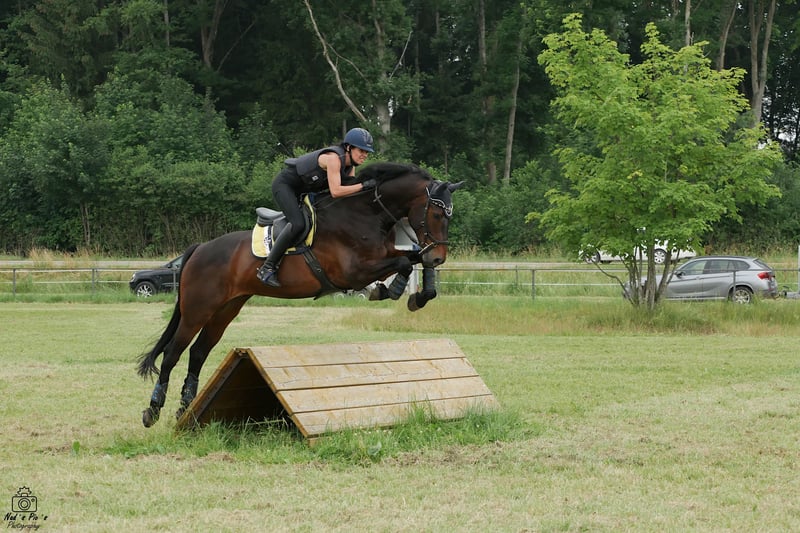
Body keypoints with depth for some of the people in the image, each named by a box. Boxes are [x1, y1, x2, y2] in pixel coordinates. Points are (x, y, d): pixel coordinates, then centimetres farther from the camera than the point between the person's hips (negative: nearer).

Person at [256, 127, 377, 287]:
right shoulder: (334, 158, -28)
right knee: (297, 224, -28)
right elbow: (335, 191, -37)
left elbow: (349, 191, 0)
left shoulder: (350, 165, 0)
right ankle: (267, 268, -25)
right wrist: (363, 185, -38)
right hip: (284, 185, -10)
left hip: (303, 191, 10)